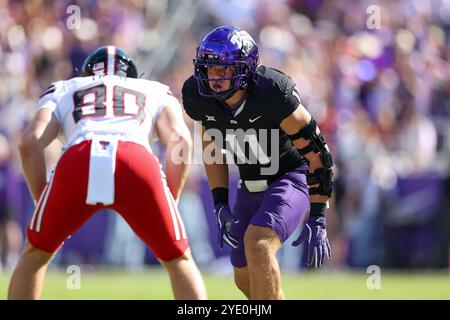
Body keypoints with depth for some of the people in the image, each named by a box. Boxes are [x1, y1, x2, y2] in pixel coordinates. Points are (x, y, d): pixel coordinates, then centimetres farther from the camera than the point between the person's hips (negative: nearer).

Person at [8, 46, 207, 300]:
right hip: (138, 164, 0)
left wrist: (42, 201, 25)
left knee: (36, 254, 25)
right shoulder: (157, 94, 36)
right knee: (179, 261, 19)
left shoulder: (63, 92, 36)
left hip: (77, 162, 0)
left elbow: (31, 143, 17)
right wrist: (170, 202, 21)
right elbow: (180, 141, 15)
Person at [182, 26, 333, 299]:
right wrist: (221, 205, -2)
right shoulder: (200, 97, -15)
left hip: (294, 175, -7)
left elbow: (318, 153, -21)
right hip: (252, 183, 7)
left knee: (258, 244, -31)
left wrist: (317, 220, -20)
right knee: (245, 279, 11)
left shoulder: (273, 94, -31)